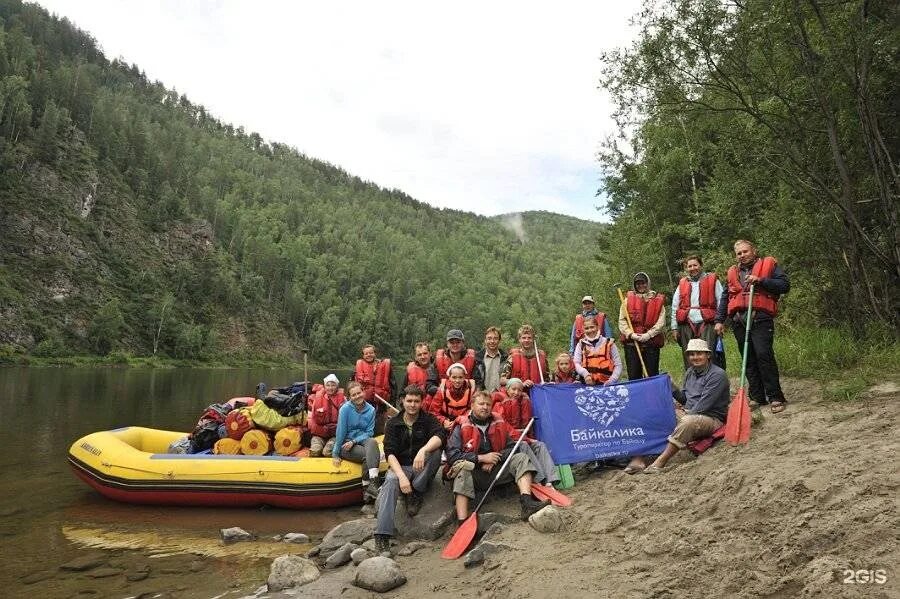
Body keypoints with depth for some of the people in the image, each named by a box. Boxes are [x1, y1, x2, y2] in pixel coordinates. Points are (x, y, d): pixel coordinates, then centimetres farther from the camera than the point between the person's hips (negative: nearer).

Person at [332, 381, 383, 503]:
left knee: (372, 442, -33)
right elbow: (340, 432, -8)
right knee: (367, 455, -31)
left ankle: (373, 483, -43)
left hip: (363, 441, 3)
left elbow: (369, 433, -1)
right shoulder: (345, 409, -8)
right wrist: (335, 454, -8)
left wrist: (354, 441, -15)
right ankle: (369, 487, -25)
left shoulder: (371, 410, 1)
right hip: (346, 445, -2)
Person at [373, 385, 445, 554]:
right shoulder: (393, 424, 2)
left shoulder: (428, 420, 0)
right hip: (400, 467, 0)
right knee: (390, 481, -34)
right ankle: (382, 536, -39)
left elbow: (439, 436, -22)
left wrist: (422, 451, -43)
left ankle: (416, 493, -17)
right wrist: (402, 476, -27)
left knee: (435, 451, -29)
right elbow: (390, 453, -9)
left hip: (422, 470, 0)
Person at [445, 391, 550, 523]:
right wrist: (482, 458, -16)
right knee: (463, 466, -34)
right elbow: (452, 455, -14)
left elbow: (512, 447, 5)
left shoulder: (499, 423, 9)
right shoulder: (462, 427, -4)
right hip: (473, 475, -4)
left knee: (521, 458, -11)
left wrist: (495, 459, -12)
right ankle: (462, 522, -45)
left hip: (496, 471, 4)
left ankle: (527, 503, -35)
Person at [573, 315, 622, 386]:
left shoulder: (608, 343, 9)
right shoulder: (581, 345, 13)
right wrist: (585, 374, -16)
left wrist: (612, 380, -7)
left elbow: (618, 365, 8)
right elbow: (576, 363, 3)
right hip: (588, 384, 1)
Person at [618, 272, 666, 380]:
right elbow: (621, 321, 4)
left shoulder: (657, 300, 7)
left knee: (652, 375, 2)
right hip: (631, 343, 1)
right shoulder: (628, 300, 10)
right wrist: (631, 334, -10)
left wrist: (648, 335, -12)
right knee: (633, 376, 2)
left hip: (651, 343, -1)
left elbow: (661, 322, -1)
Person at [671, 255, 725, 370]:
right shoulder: (682, 284, 18)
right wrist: (674, 328, 10)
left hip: (707, 323, -3)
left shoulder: (712, 280, 10)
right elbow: (675, 308, 16)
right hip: (687, 325, 3)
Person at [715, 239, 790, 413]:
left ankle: (776, 398, -7)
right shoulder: (732, 272, 22)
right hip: (739, 320, 5)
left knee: (764, 355, -14)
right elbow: (725, 297, 24)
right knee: (749, 360, 6)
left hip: (760, 318, -5)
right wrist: (719, 320, 15)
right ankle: (757, 397, 12)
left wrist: (760, 281, -11)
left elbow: (785, 285, -1)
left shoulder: (769, 264, 10)